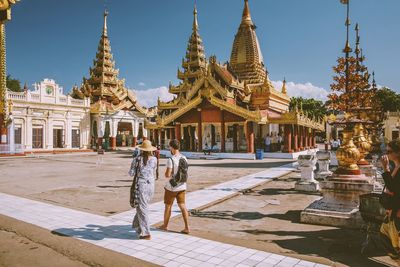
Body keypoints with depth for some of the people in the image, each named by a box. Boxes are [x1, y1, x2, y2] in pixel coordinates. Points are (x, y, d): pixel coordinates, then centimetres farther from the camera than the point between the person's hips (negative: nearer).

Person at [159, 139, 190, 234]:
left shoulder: (171, 160, -20)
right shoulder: (184, 158, 0)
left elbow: (167, 175, -22)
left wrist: (166, 173, -1)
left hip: (171, 187, -5)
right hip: (182, 186, 5)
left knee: (168, 206, 12)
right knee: (182, 206, 8)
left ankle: (165, 225, 29)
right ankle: (187, 228, 4)